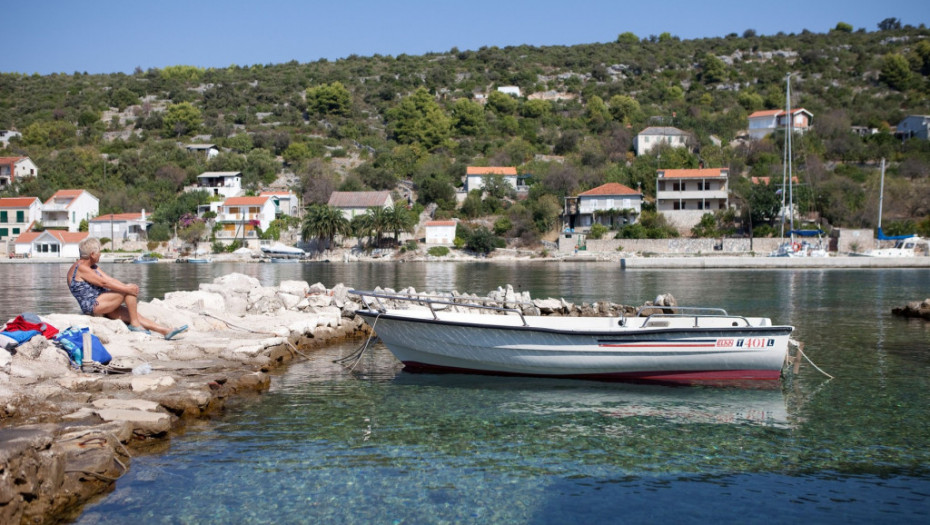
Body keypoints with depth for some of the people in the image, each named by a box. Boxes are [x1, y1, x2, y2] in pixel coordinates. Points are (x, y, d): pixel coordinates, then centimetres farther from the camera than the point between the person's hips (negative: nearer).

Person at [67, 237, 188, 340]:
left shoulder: (92, 267, 20)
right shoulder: (81, 268, -14)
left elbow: (110, 279, 13)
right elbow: (103, 283, -20)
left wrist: (128, 287, -3)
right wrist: (127, 288, -19)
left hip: (100, 306, 10)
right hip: (92, 306, -10)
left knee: (134, 315, 0)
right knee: (129, 292, -17)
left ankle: (166, 331, -3)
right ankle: (135, 324, -10)